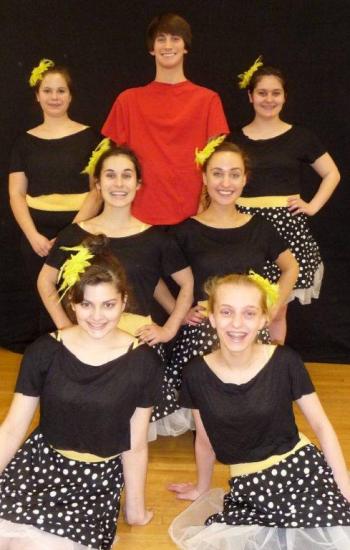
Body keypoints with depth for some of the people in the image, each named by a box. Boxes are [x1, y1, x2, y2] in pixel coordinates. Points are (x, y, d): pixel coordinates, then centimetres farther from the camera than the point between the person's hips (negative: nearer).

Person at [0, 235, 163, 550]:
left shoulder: (142, 362, -6)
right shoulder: (45, 352, -5)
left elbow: (136, 445, 1)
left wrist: (136, 506, 9)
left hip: (98, 480, -1)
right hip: (39, 463, 1)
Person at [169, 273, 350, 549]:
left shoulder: (285, 362, -12)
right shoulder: (197, 374, -8)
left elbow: (321, 425, -1)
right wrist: (201, 488, 23)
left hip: (301, 470, -2)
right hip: (248, 486, 2)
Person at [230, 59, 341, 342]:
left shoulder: (300, 136, 5)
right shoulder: (235, 139, 6)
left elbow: (332, 174, 12)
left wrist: (313, 206, 1)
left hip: (286, 225, 0)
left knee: (277, 310, 5)